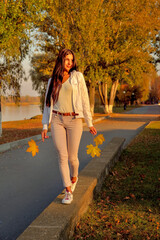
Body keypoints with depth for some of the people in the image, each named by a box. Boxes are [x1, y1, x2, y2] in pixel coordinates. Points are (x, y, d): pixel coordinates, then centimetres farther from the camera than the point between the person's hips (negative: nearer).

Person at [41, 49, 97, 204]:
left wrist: (89, 123, 2)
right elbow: (48, 104, 14)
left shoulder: (77, 76, 3)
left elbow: (84, 99, 2)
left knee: (72, 157, 2)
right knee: (62, 156, -5)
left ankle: (74, 177, 36)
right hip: (57, 121, 2)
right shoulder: (52, 81, 11)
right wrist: (45, 126, 7)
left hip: (74, 120, -2)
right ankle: (68, 191, 5)